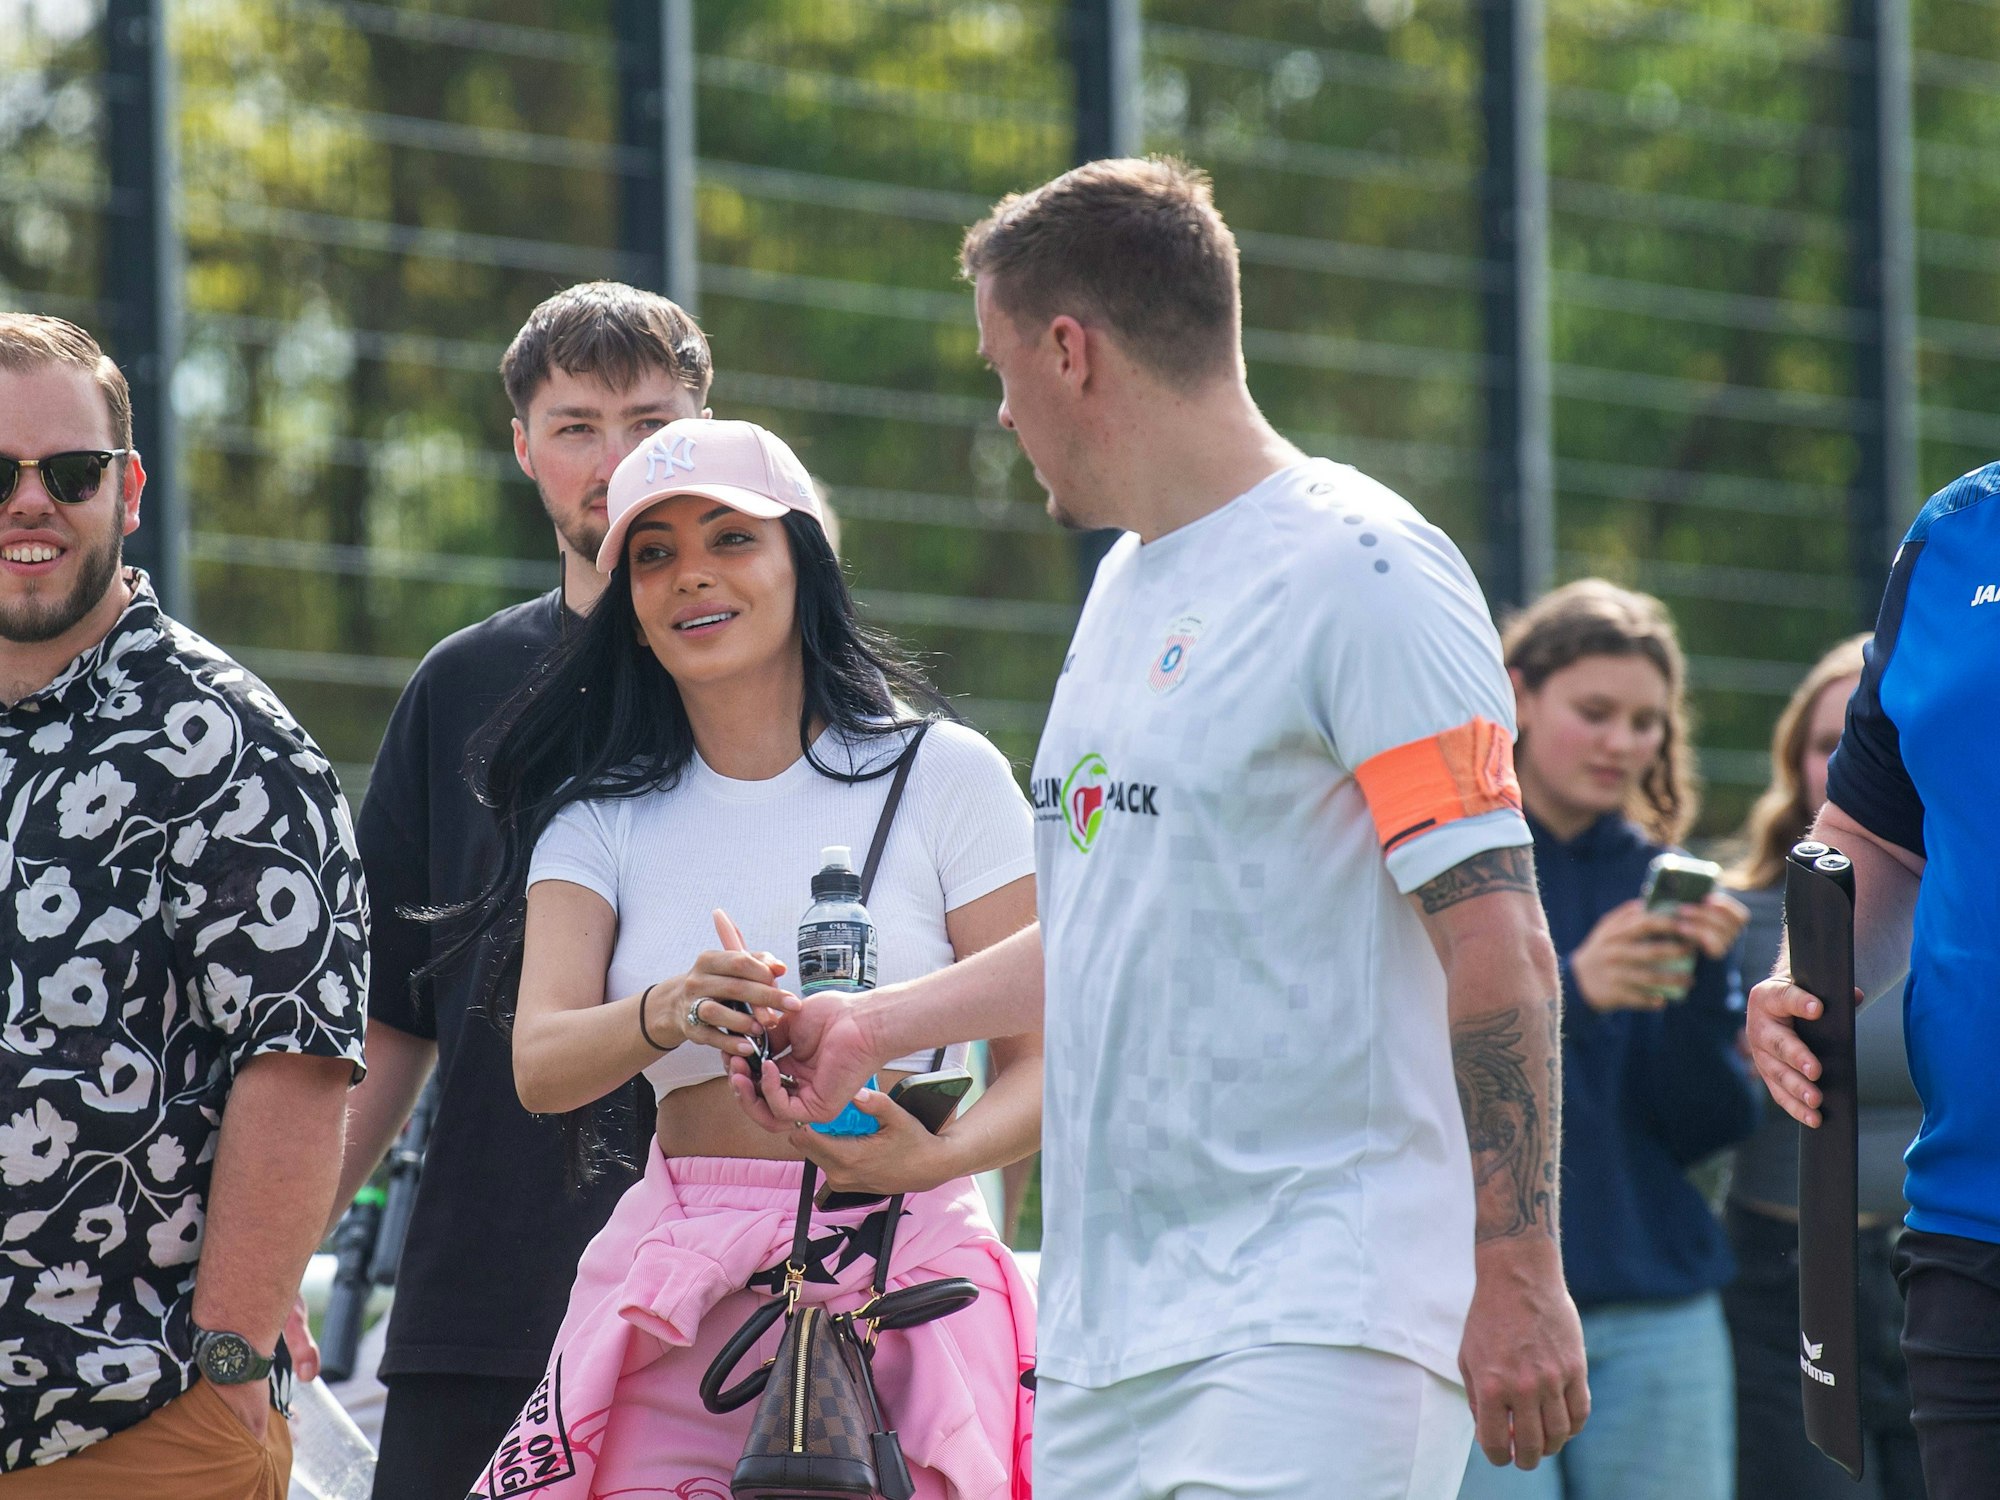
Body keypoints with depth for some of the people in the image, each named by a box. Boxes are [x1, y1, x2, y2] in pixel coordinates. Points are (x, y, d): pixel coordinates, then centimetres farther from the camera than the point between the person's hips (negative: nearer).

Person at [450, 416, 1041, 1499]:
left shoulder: (941, 774, 2)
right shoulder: (601, 814, 10)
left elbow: (1043, 1062, 0)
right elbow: (539, 1065, -4)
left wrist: (934, 1156, -21)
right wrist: (668, 1015, -26)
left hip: (902, 1284, -2)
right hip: (679, 1298, 2)